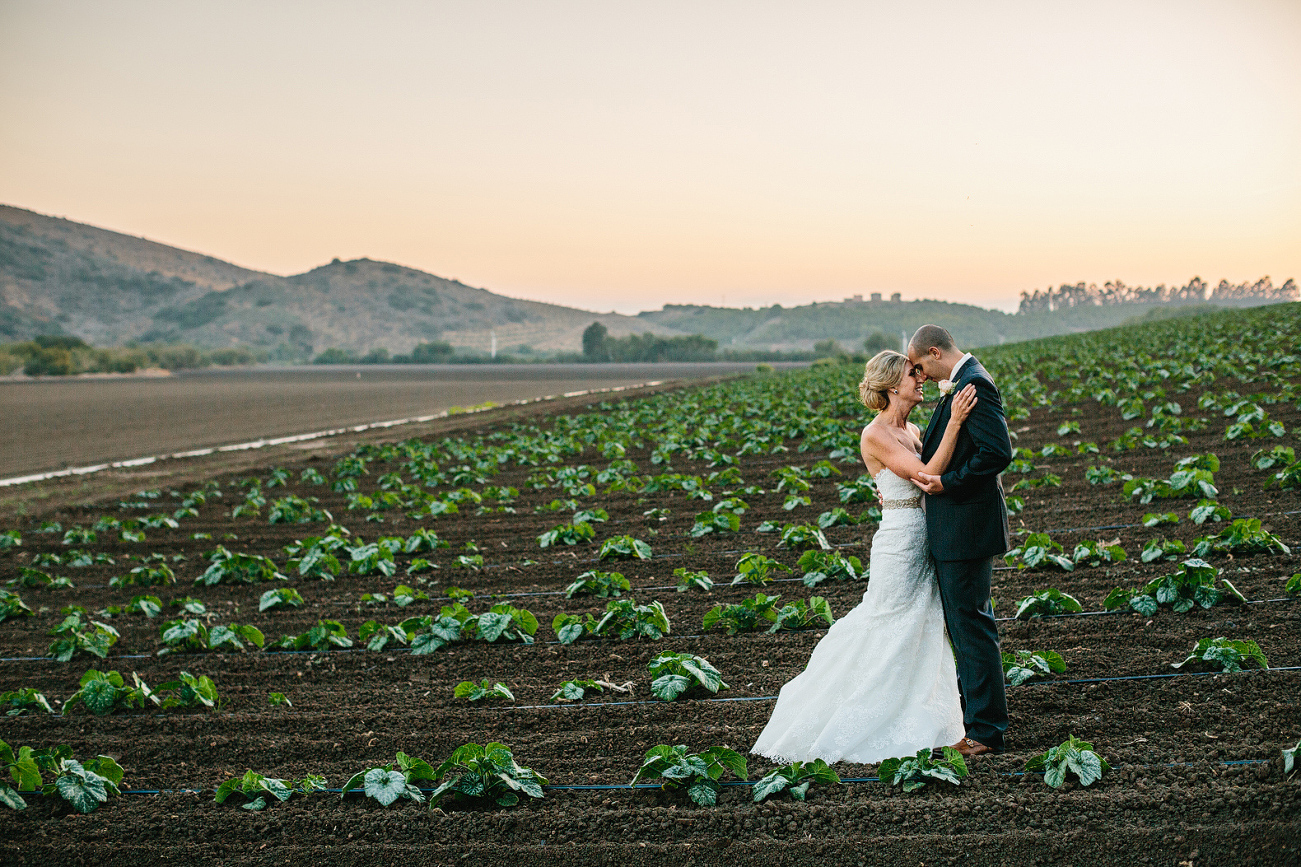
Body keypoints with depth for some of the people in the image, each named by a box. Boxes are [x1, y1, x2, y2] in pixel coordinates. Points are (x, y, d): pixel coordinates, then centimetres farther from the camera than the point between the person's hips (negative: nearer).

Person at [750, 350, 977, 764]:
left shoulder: (913, 431, 11)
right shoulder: (875, 436, -15)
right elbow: (927, 475, -22)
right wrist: (954, 422, -25)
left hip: (924, 542, 8)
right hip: (900, 540, -8)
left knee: (922, 637, 13)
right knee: (892, 639, -2)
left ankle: (910, 723, 23)